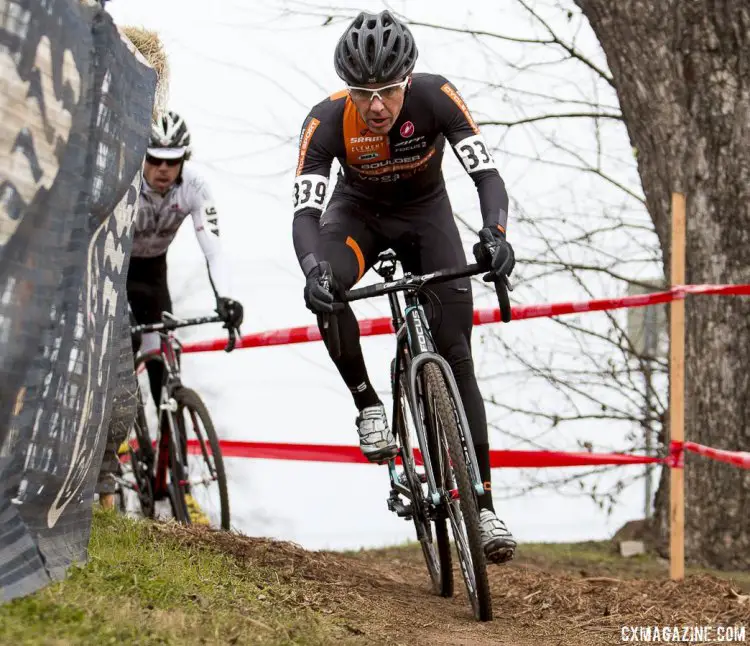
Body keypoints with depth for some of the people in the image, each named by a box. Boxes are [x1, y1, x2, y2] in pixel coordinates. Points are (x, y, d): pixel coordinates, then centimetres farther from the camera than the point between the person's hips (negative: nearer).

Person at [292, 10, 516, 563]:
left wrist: (495, 234, -55)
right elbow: (305, 212, -35)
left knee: (454, 351, -12)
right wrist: (313, 270, -55)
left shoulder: (436, 98, -31)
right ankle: (368, 405, -11)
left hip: (425, 212, 0)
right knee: (327, 290, -35)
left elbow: (487, 175, -35)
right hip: (358, 212, 0)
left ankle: (483, 503, -9)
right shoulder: (328, 120, -30)